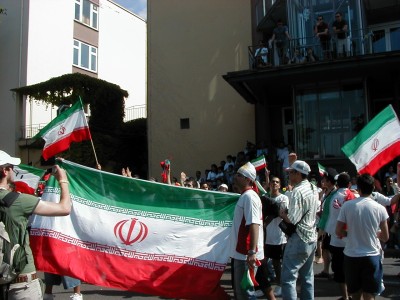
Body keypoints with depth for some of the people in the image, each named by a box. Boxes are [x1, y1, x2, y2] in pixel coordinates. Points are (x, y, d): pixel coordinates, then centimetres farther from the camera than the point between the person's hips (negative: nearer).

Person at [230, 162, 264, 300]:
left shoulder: (249, 196, -16)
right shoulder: (244, 196, 15)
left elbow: (254, 225, -25)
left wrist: (252, 252, -30)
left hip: (246, 253, -10)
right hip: (241, 252, 10)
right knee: (239, 288, 19)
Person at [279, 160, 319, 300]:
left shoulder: (297, 191, -19)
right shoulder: (313, 189, 9)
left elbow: (292, 219, -24)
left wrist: (282, 214, -4)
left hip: (299, 239, -9)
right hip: (312, 238, 9)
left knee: (288, 278, -6)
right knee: (307, 277, 17)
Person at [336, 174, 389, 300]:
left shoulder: (347, 205, -8)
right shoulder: (380, 208, -7)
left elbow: (338, 232, -4)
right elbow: (385, 237, 1)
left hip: (351, 255, 1)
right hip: (372, 255, -1)